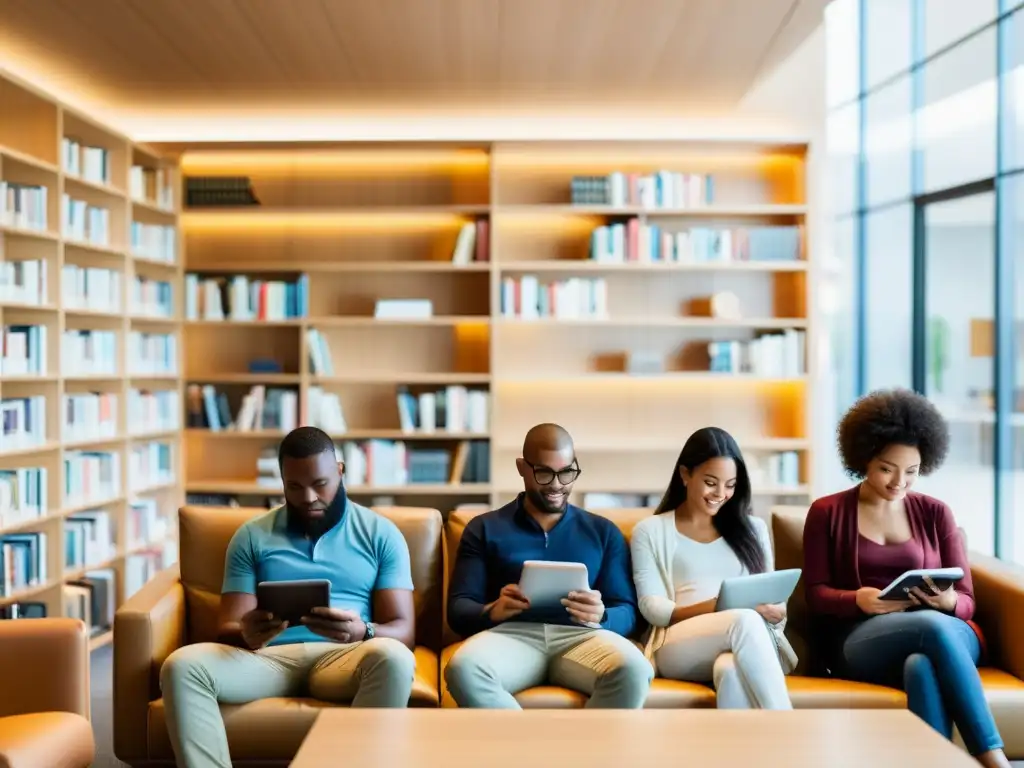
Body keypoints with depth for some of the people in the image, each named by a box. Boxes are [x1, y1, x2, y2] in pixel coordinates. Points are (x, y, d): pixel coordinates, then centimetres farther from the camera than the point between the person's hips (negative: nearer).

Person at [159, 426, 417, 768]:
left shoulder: (381, 533, 10)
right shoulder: (251, 535, 14)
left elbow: (403, 631, 3)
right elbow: (227, 629, 8)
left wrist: (362, 631, -22)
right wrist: (247, 635, -19)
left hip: (344, 656, -1)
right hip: (270, 657, 2)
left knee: (392, 658, -36)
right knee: (182, 665, -27)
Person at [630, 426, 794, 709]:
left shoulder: (752, 528, 24)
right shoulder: (650, 531, 14)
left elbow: (770, 601, 19)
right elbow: (652, 607, 3)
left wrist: (775, 612, -8)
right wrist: (712, 608, -17)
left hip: (751, 642, 2)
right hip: (679, 647, -2)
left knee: (732, 670, -39)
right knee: (744, 621, -37)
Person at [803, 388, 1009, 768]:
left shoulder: (935, 513, 14)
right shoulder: (826, 513, 10)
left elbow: (966, 601, 11)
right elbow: (816, 595, 3)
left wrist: (947, 601, -15)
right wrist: (858, 600, -20)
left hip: (946, 633, 2)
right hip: (859, 643, -2)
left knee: (922, 666, -38)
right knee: (933, 626, -37)